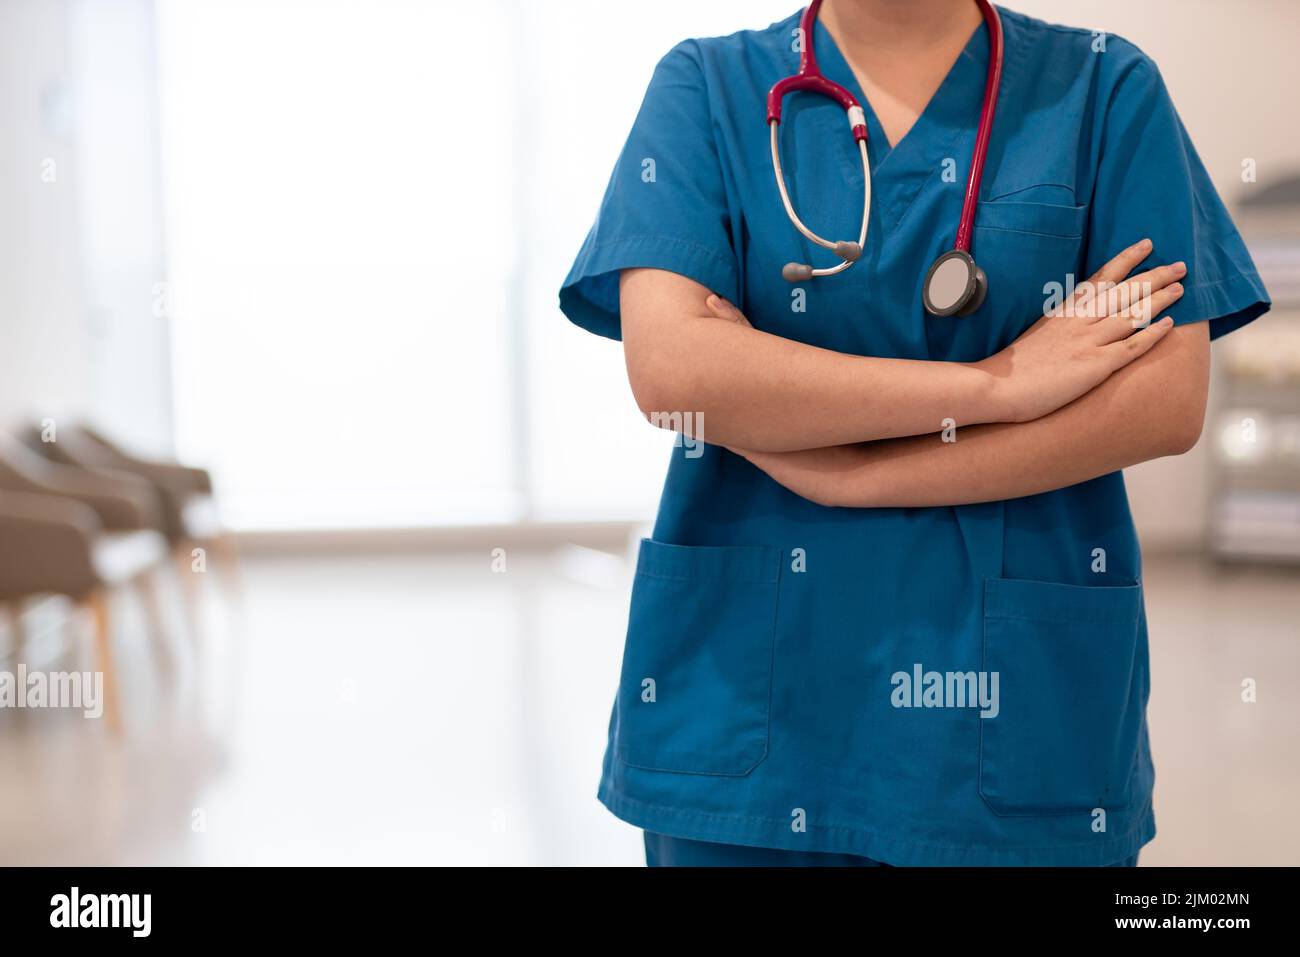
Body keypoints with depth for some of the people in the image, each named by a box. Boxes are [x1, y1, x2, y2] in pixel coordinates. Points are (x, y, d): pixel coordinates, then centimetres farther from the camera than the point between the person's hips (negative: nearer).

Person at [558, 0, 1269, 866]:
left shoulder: (1105, 88, 2)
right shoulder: (707, 85, 1)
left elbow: (1170, 398, -8)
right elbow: (669, 368, -14)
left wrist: (846, 476, -13)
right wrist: (998, 382, -14)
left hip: (1021, 704, 0)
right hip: (742, 691, 0)